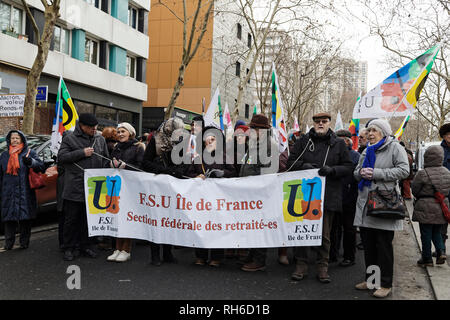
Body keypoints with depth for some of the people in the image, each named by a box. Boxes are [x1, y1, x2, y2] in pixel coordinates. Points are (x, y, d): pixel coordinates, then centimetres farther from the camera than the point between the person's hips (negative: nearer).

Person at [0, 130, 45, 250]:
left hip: (25, 192, -2)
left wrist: (31, 162, -26)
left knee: (25, 218, 0)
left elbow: (41, 167, -6)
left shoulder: (30, 153, 5)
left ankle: (24, 242, 11)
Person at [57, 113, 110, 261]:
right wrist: (82, 153, -14)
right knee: (71, 219, 3)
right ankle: (69, 248, 14)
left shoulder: (100, 139, 11)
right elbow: (61, 157, -9)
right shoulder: (69, 138, -2)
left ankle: (85, 246, 24)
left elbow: (105, 160, 19)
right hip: (74, 187, -4)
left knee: (89, 218, 12)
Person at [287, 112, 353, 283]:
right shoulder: (303, 141, 8)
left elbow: (348, 167, 4)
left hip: (327, 195, -1)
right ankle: (301, 264, 17)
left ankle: (322, 267, 18)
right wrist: (303, 165, -12)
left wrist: (332, 170, -14)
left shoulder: (338, 144, 6)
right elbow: (291, 161, 8)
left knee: (324, 233, 6)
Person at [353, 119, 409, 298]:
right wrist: (361, 173, -5)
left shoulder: (395, 148, -2)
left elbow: (404, 171, -13)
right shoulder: (367, 151, 18)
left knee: (384, 245, -2)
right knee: (368, 244, 11)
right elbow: (356, 172, 20)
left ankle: (386, 285, 8)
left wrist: (376, 173, -17)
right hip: (365, 202, 7)